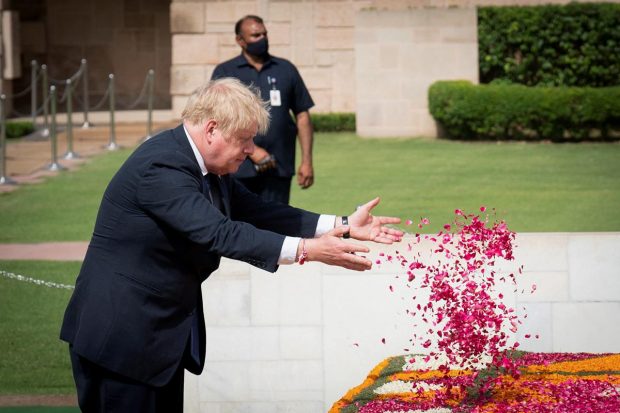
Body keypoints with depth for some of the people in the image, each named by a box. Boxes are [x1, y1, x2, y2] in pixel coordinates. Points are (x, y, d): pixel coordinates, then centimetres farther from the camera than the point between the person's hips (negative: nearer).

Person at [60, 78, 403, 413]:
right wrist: (306, 250, -33)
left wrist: (343, 226, 1)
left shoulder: (206, 167, 6)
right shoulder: (161, 167, -25)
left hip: (164, 332, 10)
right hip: (120, 335, -10)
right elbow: (219, 233, -31)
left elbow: (255, 211, 7)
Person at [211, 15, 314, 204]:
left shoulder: (286, 70, 13)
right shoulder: (224, 72, 5)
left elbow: (302, 115, 13)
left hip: (278, 168, 2)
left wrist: (307, 161, 5)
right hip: (239, 169, -2)